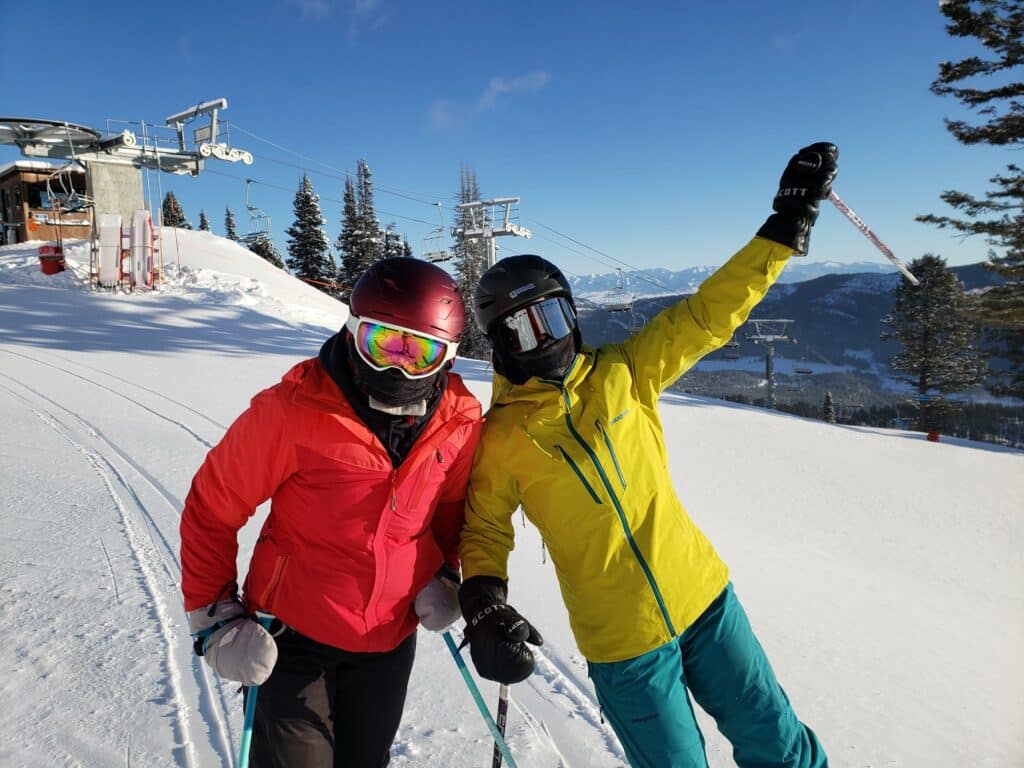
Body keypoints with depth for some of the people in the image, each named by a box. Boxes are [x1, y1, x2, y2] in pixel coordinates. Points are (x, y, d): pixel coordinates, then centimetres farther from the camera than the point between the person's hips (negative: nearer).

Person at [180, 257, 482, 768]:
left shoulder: (461, 420, -12)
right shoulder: (292, 411, -24)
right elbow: (213, 508, -12)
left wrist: (446, 575, -2)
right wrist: (213, 614, -10)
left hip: (391, 640, 4)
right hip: (294, 633, -4)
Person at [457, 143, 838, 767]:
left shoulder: (624, 374, -3)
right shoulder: (500, 439, -9)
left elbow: (709, 314, -3)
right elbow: (484, 533, 1)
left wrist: (786, 227, -7)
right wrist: (484, 606, -16)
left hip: (702, 593, 3)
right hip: (619, 644, -2)